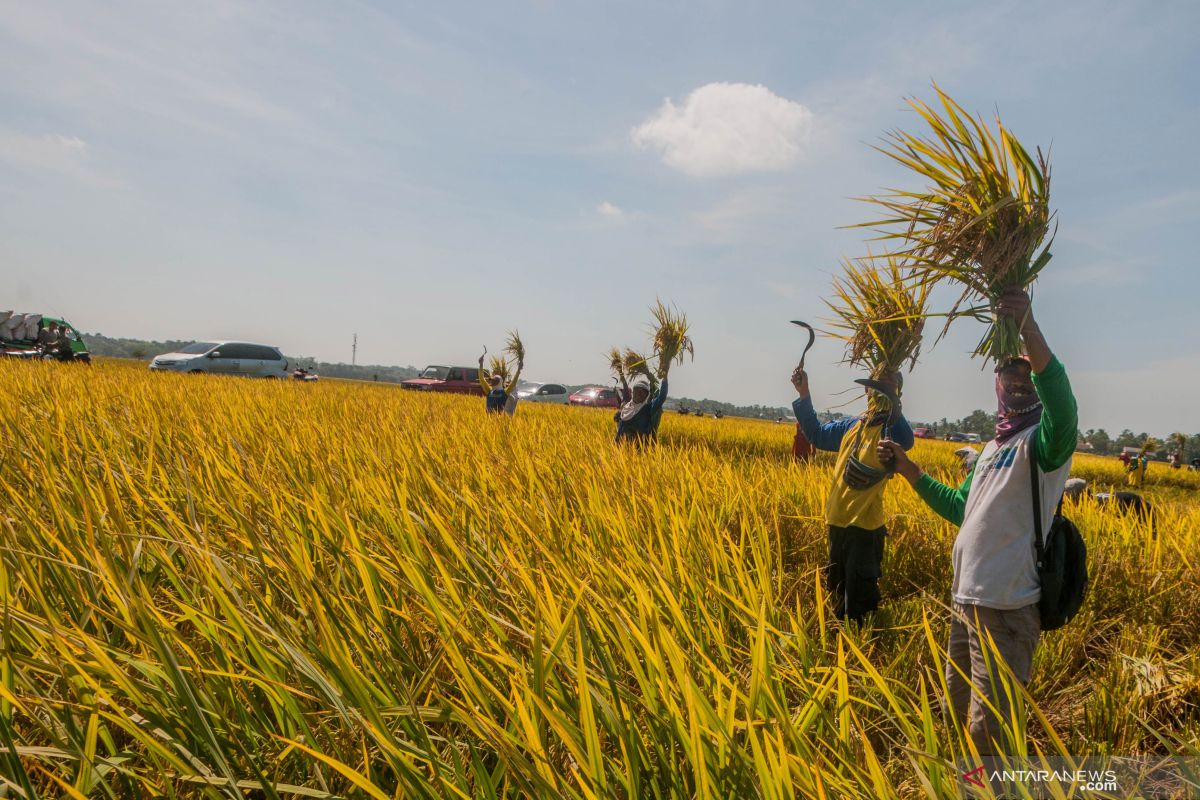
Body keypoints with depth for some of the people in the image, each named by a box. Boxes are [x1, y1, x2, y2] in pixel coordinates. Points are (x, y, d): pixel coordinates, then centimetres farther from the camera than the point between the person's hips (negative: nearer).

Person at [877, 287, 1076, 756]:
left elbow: (1063, 405, -34)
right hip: (965, 598, 9)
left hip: (1007, 608, -9)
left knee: (988, 727, -1)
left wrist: (1029, 327, -42)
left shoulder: (1044, 441, -10)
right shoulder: (993, 449, 15)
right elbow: (961, 509, 23)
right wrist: (909, 471, 14)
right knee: (958, 703, 23)